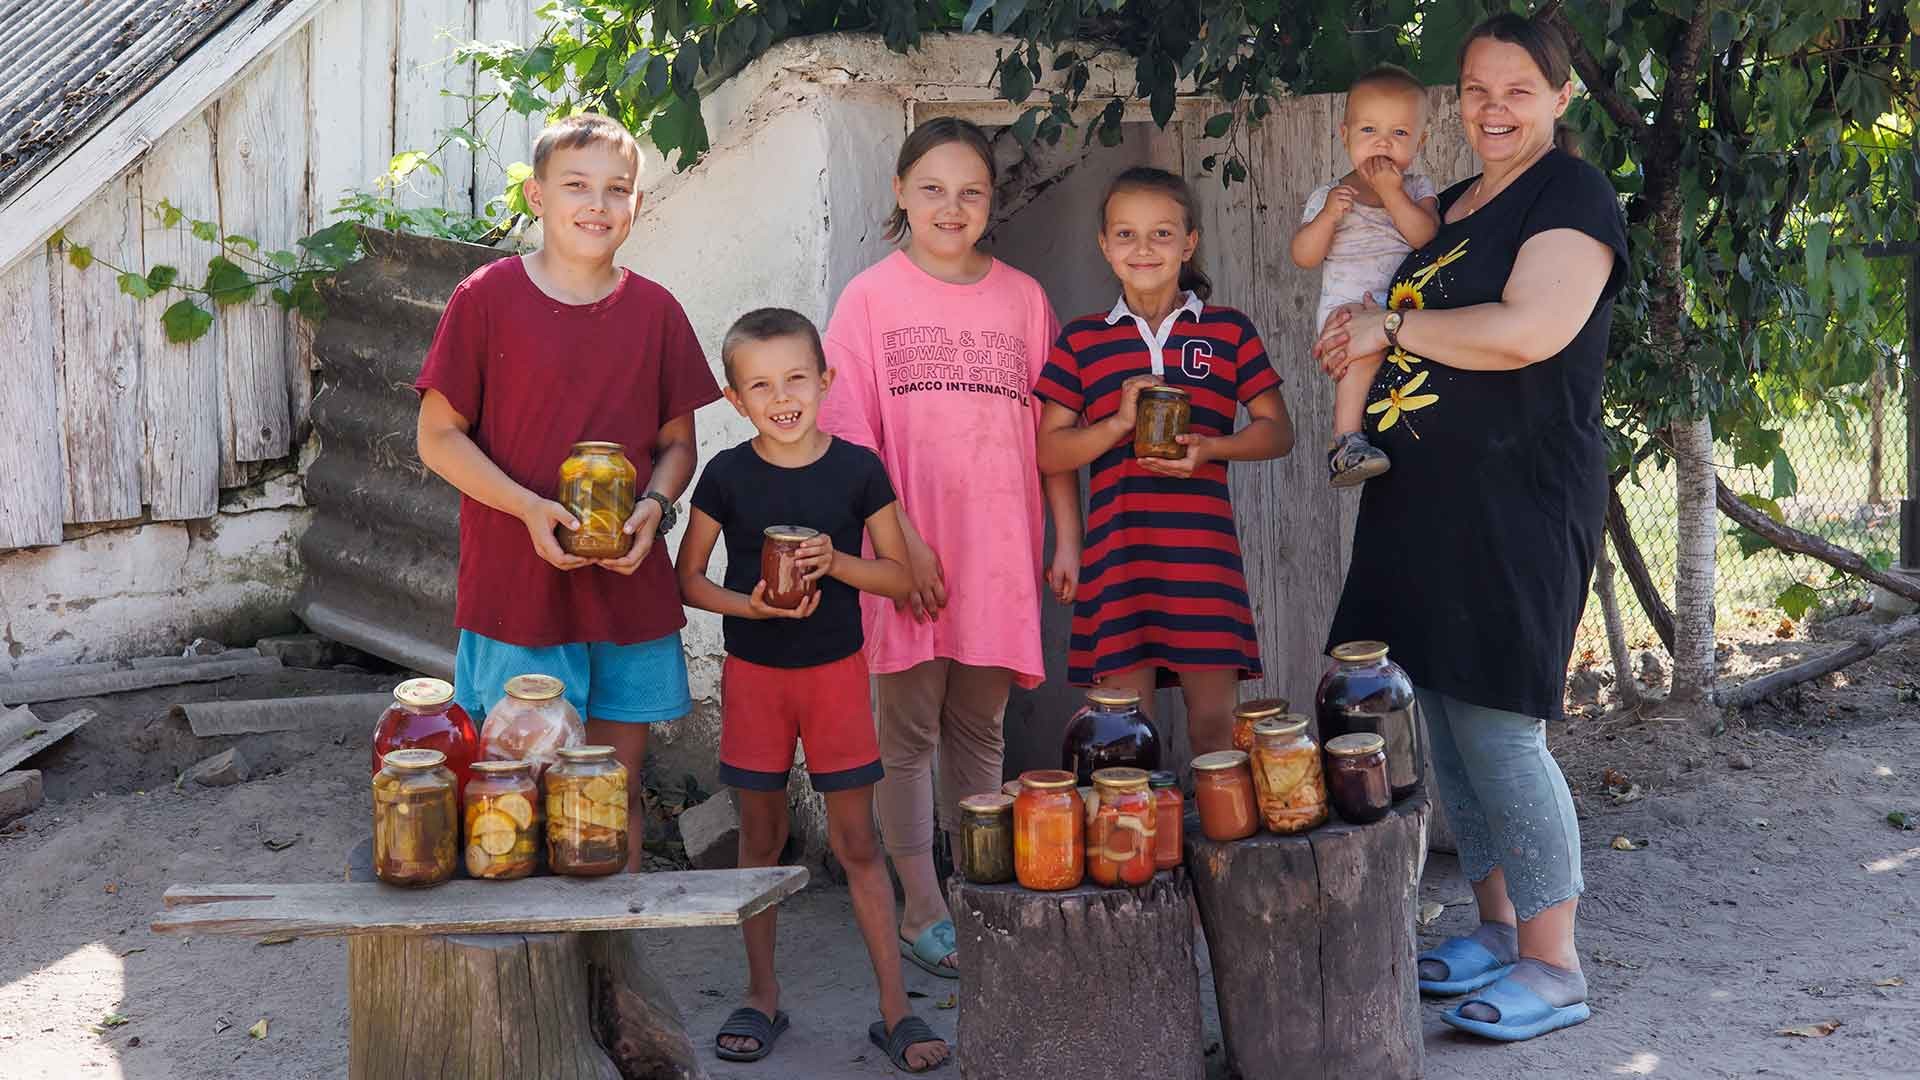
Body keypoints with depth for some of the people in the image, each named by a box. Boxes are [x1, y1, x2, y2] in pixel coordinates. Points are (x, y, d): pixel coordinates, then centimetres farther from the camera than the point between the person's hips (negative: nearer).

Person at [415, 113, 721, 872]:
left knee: (618, 792, 10)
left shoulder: (655, 311, 5)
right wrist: (529, 508, -17)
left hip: (629, 589, 3)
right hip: (515, 588, -3)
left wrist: (655, 506, -9)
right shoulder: (487, 298, -4)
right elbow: (438, 437, -3)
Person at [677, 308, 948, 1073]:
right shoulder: (726, 476, -5)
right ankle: (762, 995, 24)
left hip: (836, 671, -1)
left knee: (856, 842, 2)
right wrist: (750, 605, -17)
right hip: (753, 673, 1)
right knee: (760, 837, 11)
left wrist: (836, 561, -18)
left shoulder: (857, 469, -5)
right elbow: (688, 579, 1)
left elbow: (900, 576, 0)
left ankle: (895, 1007, 9)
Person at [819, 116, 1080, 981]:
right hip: (907, 553, -2)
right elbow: (851, 437, -5)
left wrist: (1068, 538, 6)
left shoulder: (1021, 297, 9)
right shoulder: (872, 296, 1)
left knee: (980, 732, 10)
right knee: (909, 733, 3)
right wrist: (903, 540, -13)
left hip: (999, 551, 3)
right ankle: (923, 910, 12)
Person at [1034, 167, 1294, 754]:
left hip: (1204, 548, 0)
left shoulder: (1229, 331, 8)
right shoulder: (1081, 340, 8)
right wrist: (1117, 424, -11)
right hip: (1117, 547, 0)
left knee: (1214, 721, 1)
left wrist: (1210, 448, -10)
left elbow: (1277, 431, 8)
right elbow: (1048, 451, 5)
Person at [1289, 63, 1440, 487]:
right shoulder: (1328, 195, 7)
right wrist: (1328, 216, -15)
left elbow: (1425, 236, -8)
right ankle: (1346, 439, -32)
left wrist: (1391, 193, -15)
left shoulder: (1417, 189, 11)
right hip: (1348, 305, -5)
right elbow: (1303, 257, -1)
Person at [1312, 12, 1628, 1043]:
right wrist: (1363, 341, 11)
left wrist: (1391, 327, -10)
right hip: (1423, 497, 8)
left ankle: (1553, 967, 2)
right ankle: (1495, 928, 23)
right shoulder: (1447, 207, 18)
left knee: (1497, 731, -9)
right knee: (1446, 728, 10)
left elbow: (1524, 332, -21)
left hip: (1516, 503, -8)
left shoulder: (1573, 198, -6)